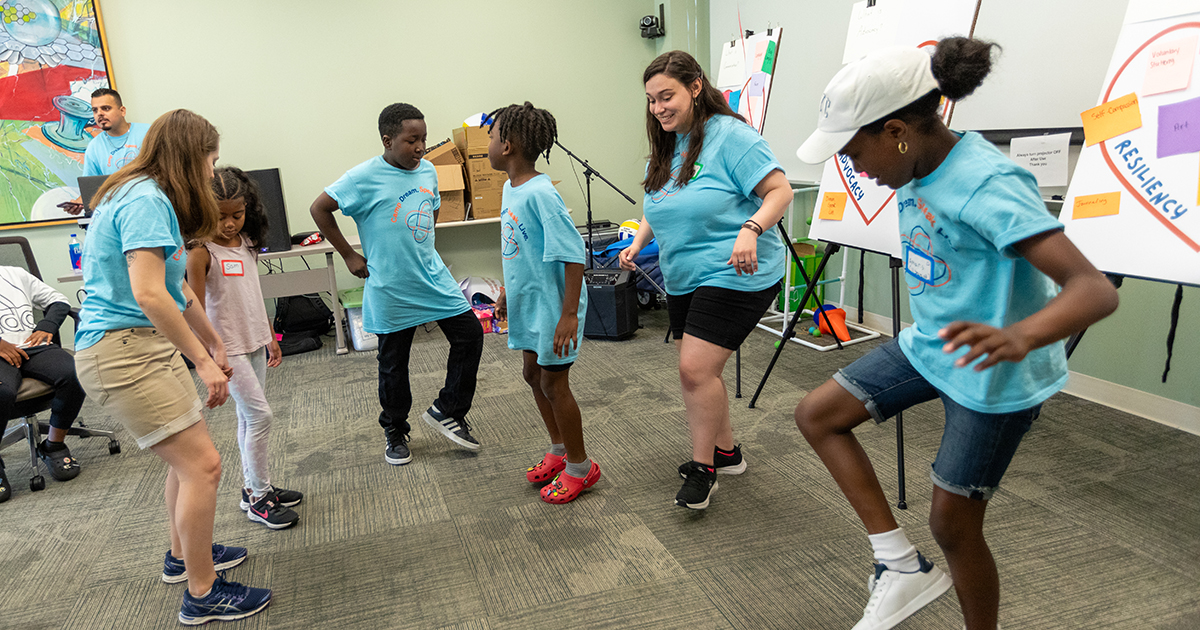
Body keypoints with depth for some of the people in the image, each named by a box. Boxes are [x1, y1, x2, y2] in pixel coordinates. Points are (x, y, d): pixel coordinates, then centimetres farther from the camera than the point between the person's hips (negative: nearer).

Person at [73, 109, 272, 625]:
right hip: (122, 351, -11)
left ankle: (183, 555, 39)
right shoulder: (146, 200, -17)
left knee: (188, 455, 21)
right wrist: (203, 361, -21)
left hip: (138, 347, 11)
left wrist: (214, 345, 25)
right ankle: (202, 595, 4)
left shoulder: (147, 196, 16)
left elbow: (177, 289, 22)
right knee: (202, 465, -9)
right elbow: (149, 295, -26)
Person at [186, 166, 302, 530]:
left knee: (249, 417, 14)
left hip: (255, 343, 7)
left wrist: (271, 337, 17)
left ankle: (254, 489, 26)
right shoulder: (201, 253, -14)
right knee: (259, 415, -7)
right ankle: (258, 499, 5)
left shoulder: (247, 244, 6)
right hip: (227, 348, -7)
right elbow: (197, 310, -15)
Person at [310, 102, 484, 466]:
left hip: (433, 276, 5)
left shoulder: (428, 170, 5)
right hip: (391, 289, -5)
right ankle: (395, 432, 29)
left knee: (470, 335, 1)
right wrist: (348, 255, -6)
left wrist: (421, 248, 13)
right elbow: (319, 208, -8)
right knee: (394, 364, 8)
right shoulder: (365, 177, -13)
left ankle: (446, 411, 19)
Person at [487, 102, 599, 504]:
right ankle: (559, 451, 38)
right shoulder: (511, 188, 5)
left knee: (553, 383, 2)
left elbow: (574, 255, -26)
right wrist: (508, 289, 24)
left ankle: (580, 467, 21)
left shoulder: (540, 194, -24)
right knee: (532, 374, 18)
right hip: (529, 301, 9)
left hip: (553, 304, -9)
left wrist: (569, 314, -27)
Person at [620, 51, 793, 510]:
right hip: (683, 279, 9)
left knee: (696, 369, -13)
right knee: (697, 371, 14)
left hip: (734, 276, -9)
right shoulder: (665, 149, 12)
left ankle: (702, 468, 6)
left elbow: (780, 190, -17)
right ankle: (726, 452, 33)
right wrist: (637, 244, 5)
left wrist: (751, 230, -34)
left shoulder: (730, 135, -14)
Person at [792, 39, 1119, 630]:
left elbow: (1095, 288, -36)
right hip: (928, 344, 8)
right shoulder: (919, 171, -3)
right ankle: (902, 566, 8)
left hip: (992, 375, -8)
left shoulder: (987, 185, -28)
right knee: (816, 414, 3)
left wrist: (1018, 336, -55)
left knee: (952, 522, 1)